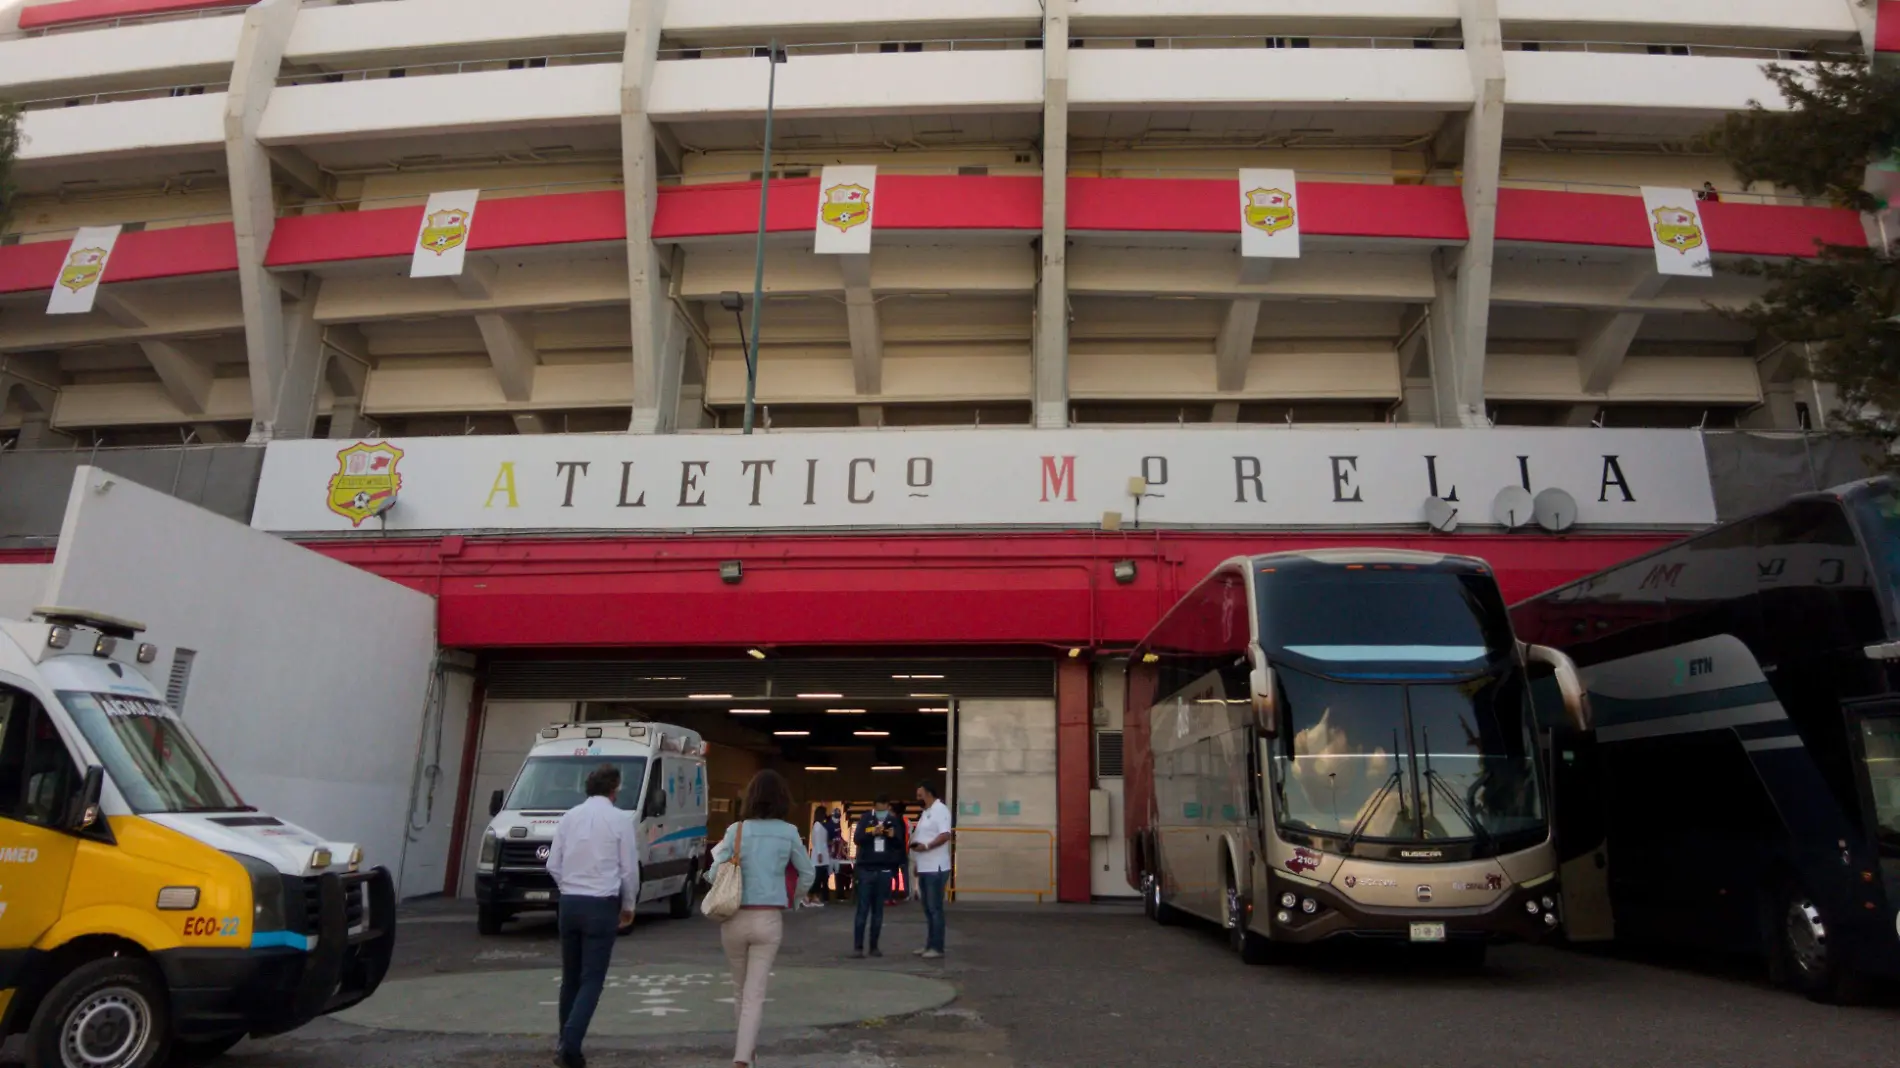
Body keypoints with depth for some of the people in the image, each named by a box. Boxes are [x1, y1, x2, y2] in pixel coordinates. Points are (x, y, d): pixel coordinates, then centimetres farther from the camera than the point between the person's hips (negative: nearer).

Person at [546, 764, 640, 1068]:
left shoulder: (569, 817, 6)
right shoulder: (620, 819, -5)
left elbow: (553, 865, 7)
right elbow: (629, 869, -3)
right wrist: (628, 906, 10)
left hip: (570, 903, 5)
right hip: (601, 905, -4)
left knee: (570, 977, 16)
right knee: (592, 980, 0)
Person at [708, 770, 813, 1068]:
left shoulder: (736, 831, -7)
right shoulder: (788, 833, -3)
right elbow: (807, 875, 6)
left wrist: (719, 854, 15)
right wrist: (791, 898, 23)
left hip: (735, 919, 1)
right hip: (769, 919, -1)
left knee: (740, 988, 21)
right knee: (755, 992, 4)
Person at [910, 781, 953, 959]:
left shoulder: (940, 810, -11)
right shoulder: (925, 812, 19)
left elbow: (945, 835, -22)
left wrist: (925, 846, -25)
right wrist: (915, 844, 9)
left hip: (936, 868, -10)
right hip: (925, 868, 10)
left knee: (935, 909, -6)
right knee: (928, 909, 13)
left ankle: (937, 947, -2)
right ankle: (929, 945, 19)